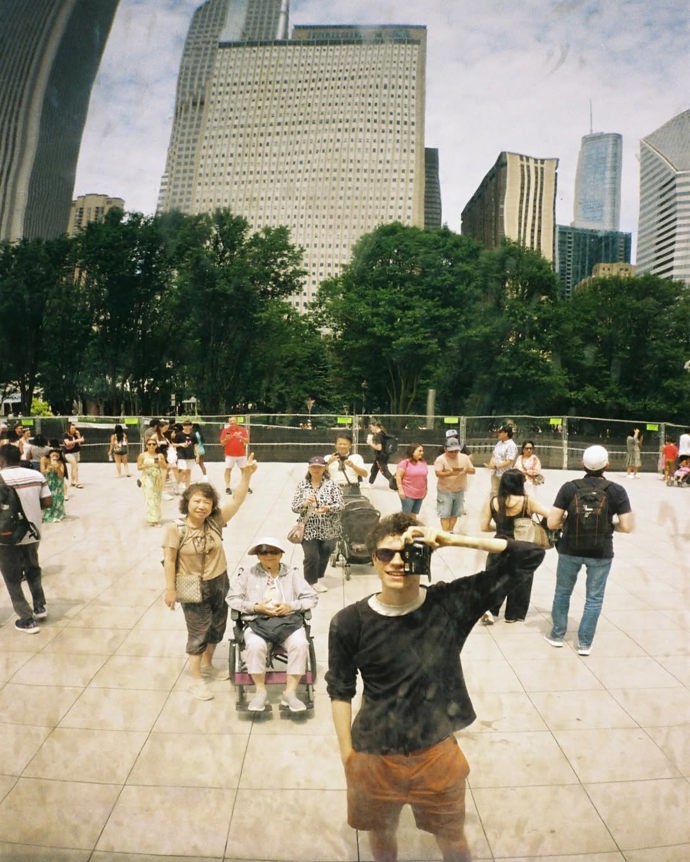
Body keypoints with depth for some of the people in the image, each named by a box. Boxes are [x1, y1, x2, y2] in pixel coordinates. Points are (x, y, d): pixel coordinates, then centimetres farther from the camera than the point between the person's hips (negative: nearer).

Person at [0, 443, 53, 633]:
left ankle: (27, 620, 15)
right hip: (32, 533, 5)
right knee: (33, 570, 27)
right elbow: (47, 503, -2)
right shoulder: (36, 475, -3)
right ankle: (39, 606, 35)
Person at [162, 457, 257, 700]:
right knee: (198, 633, 6)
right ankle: (196, 681, 22)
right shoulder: (175, 529, -16)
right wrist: (170, 589, -14)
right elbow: (169, 560, -13)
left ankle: (207, 666, 44)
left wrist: (246, 475, -20)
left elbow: (236, 500, -9)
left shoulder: (215, 521, -6)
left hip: (219, 584, 5)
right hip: (194, 590, -5)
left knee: (216, 628, 20)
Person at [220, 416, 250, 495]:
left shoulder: (242, 430, 0)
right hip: (229, 455, -1)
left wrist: (240, 437, -21)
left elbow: (247, 441, -4)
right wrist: (226, 439, -21)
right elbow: (222, 443, 0)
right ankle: (227, 487, -2)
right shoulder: (225, 430, 0)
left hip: (241, 454, 1)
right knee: (228, 469, -7)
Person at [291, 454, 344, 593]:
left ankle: (318, 578, 37)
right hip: (309, 530, 0)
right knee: (311, 557, -6)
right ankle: (311, 581, 20)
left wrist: (327, 508, -28)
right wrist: (304, 504, -22)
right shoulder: (302, 485, 1)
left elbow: (340, 505, -8)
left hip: (328, 530, 0)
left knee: (324, 556, 12)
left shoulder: (331, 484, -3)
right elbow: (294, 507, -1)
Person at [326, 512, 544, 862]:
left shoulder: (452, 603, -17)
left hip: (437, 753, 0)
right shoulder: (349, 623, -17)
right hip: (374, 755, 0)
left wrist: (454, 540, -28)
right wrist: (347, 755, -2)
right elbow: (340, 691, -3)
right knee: (380, 834, 27)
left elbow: (530, 556, -20)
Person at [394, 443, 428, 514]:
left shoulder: (423, 463, 10)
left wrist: (426, 489, 17)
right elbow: (398, 476, -13)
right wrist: (401, 490, -17)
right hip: (408, 494, -6)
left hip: (420, 494, 6)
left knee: (414, 515, 13)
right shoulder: (405, 462, -11)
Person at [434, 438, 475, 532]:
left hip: (459, 490, 5)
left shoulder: (464, 458, 2)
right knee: (445, 514, -4)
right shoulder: (441, 459, -11)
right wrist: (450, 473, -36)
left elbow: (473, 470, 4)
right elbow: (438, 473, -21)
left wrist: (466, 470, -19)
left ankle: (450, 531, 25)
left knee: (455, 513, 12)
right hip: (445, 491, -4)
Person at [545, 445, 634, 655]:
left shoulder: (569, 488, -11)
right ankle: (584, 643, 20)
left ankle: (557, 635, 30)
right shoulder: (617, 491, -10)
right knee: (594, 598, 14)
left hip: (570, 550, 1)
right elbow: (627, 527, -10)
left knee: (563, 592, 18)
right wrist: (608, 525, 8)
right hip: (601, 553, 0)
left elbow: (552, 523, -12)